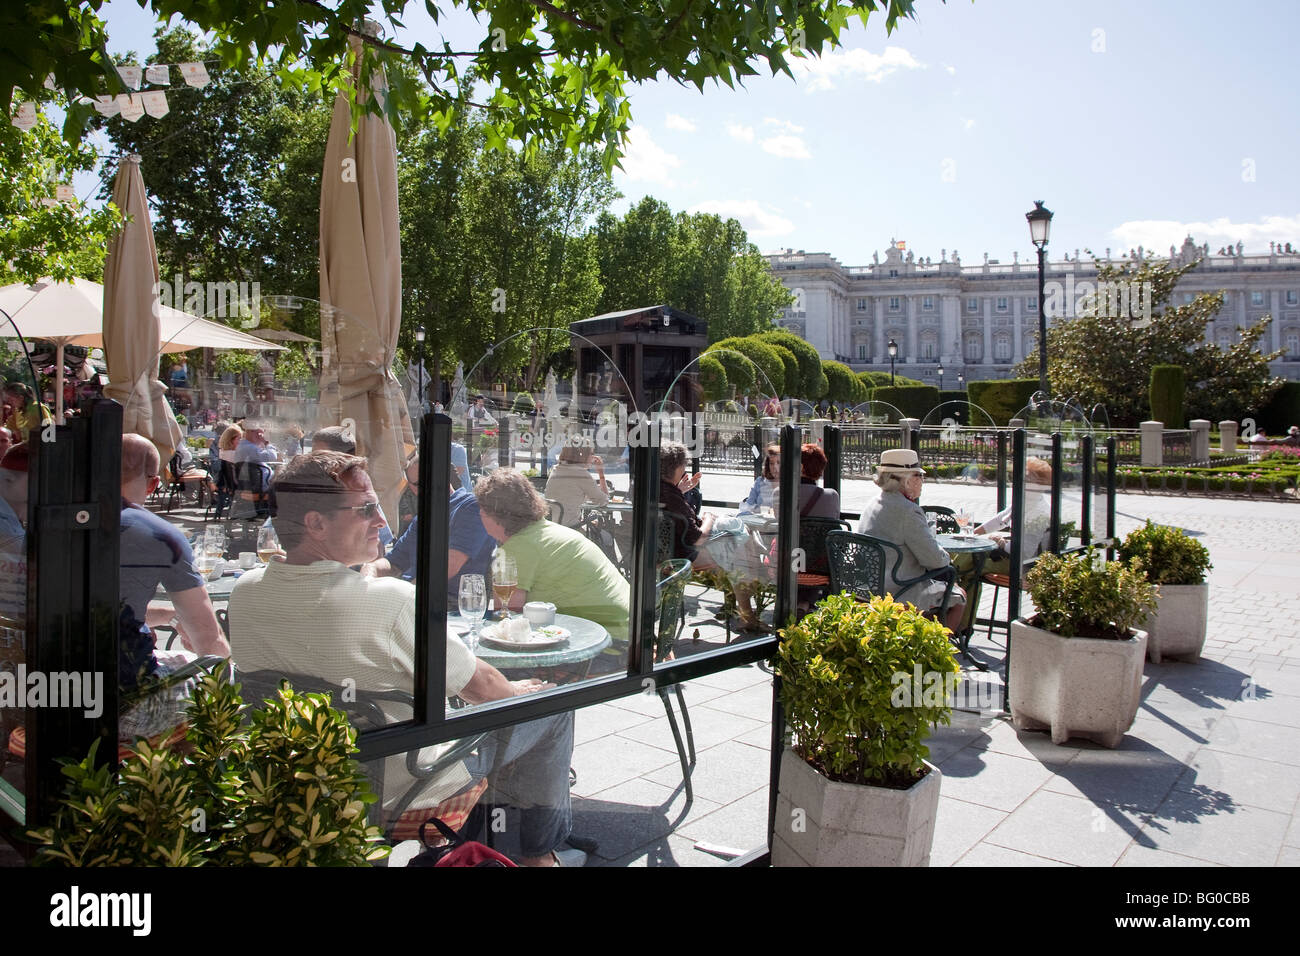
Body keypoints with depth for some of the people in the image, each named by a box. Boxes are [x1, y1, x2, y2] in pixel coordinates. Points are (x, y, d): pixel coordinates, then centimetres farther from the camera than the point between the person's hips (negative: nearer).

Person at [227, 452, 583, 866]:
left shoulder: (244, 592, -12)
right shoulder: (391, 602, -32)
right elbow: (479, 687, -17)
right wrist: (517, 691, 4)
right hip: (398, 788, -7)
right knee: (553, 707, 10)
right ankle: (541, 853, 23)